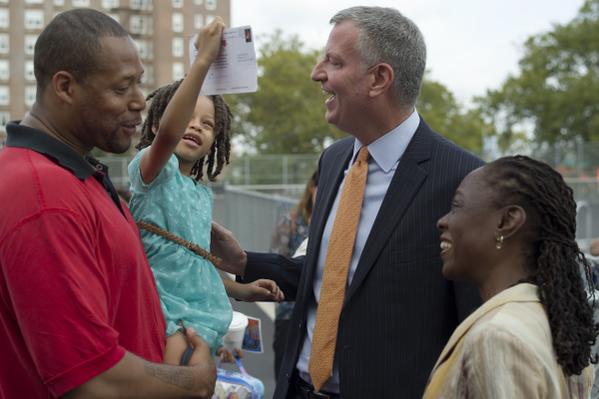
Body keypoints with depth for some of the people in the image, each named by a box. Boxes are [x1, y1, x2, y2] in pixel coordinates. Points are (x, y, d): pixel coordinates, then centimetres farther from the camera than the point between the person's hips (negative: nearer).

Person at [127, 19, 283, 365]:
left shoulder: (204, 193, 15)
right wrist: (203, 61, -38)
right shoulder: (152, 170, -8)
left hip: (207, 322, 8)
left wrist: (240, 290, 14)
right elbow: (166, 133, -31)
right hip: (170, 322, -7)